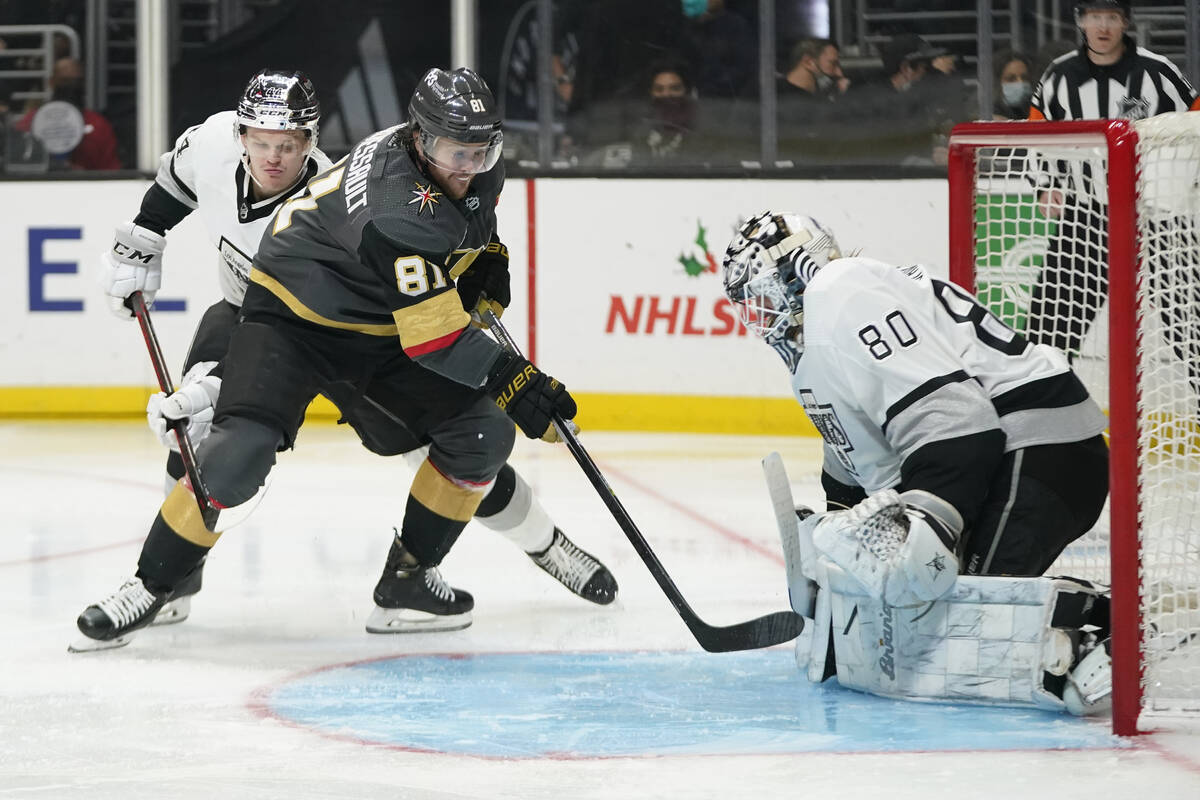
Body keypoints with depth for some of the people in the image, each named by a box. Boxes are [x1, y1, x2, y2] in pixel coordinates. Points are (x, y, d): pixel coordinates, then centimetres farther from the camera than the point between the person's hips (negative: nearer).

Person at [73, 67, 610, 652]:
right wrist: (513, 382, -33)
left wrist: (484, 263, 7)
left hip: (373, 334, 8)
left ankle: (409, 575, 10)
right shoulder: (399, 209, -33)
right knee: (242, 448, -27)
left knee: (480, 434, -4)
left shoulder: (475, 166, -6)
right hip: (290, 317, -8)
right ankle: (150, 587, -13)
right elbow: (434, 337, -34)